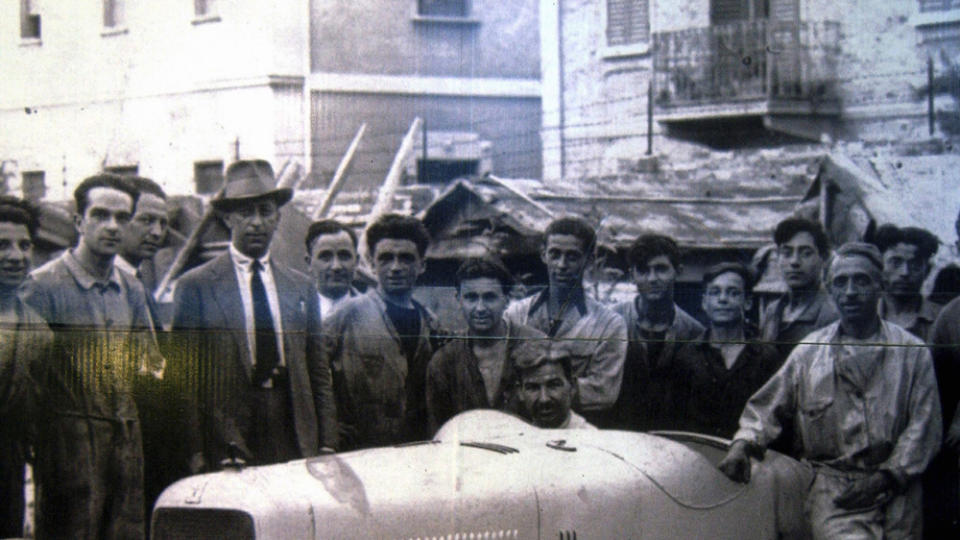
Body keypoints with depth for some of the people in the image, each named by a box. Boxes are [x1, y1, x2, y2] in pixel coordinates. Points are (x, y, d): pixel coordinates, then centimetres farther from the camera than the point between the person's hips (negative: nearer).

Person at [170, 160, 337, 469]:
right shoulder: (194, 287, 3)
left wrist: (326, 444, 6)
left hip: (294, 441, 3)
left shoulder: (301, 287, 14)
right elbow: (185, 377, -1)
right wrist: (197, 455, -8)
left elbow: (318, 371, 15)